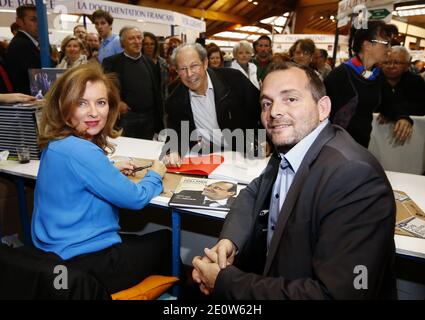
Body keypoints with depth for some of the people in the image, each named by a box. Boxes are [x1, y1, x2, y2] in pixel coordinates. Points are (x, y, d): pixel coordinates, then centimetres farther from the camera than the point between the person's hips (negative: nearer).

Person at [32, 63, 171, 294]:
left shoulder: (56, 144, 0)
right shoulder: (80, 152, -27)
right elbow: (135, 198, -19)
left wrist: (110, 171, 6)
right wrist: (155, 176, 0)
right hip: (86, 263, -8)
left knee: (146, 239, 28)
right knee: (166, 240, 14)